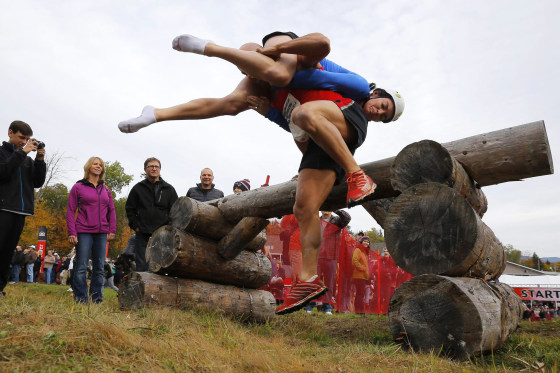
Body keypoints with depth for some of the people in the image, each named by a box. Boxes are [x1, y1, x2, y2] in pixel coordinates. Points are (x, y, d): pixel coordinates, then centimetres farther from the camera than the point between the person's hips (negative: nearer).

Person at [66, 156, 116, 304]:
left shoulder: (106, 189, 15)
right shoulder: (78, 187, 4)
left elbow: (111, 210, 16)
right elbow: (70, 211, 1)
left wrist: (112, 230, 5)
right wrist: (71, 233, -8)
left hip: (102, 233, 4)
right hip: (83, 232, -4)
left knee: (99, 268, 6)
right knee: (81, 267, -4)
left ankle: (97, 299, 14)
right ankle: (81, 300, 3)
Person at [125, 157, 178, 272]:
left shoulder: (169, 189, 8)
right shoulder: (138, 188, 8)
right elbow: (129, 209, 12)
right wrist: (135, 226, 1)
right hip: (142, 234, 0)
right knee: (141, 266, 2)